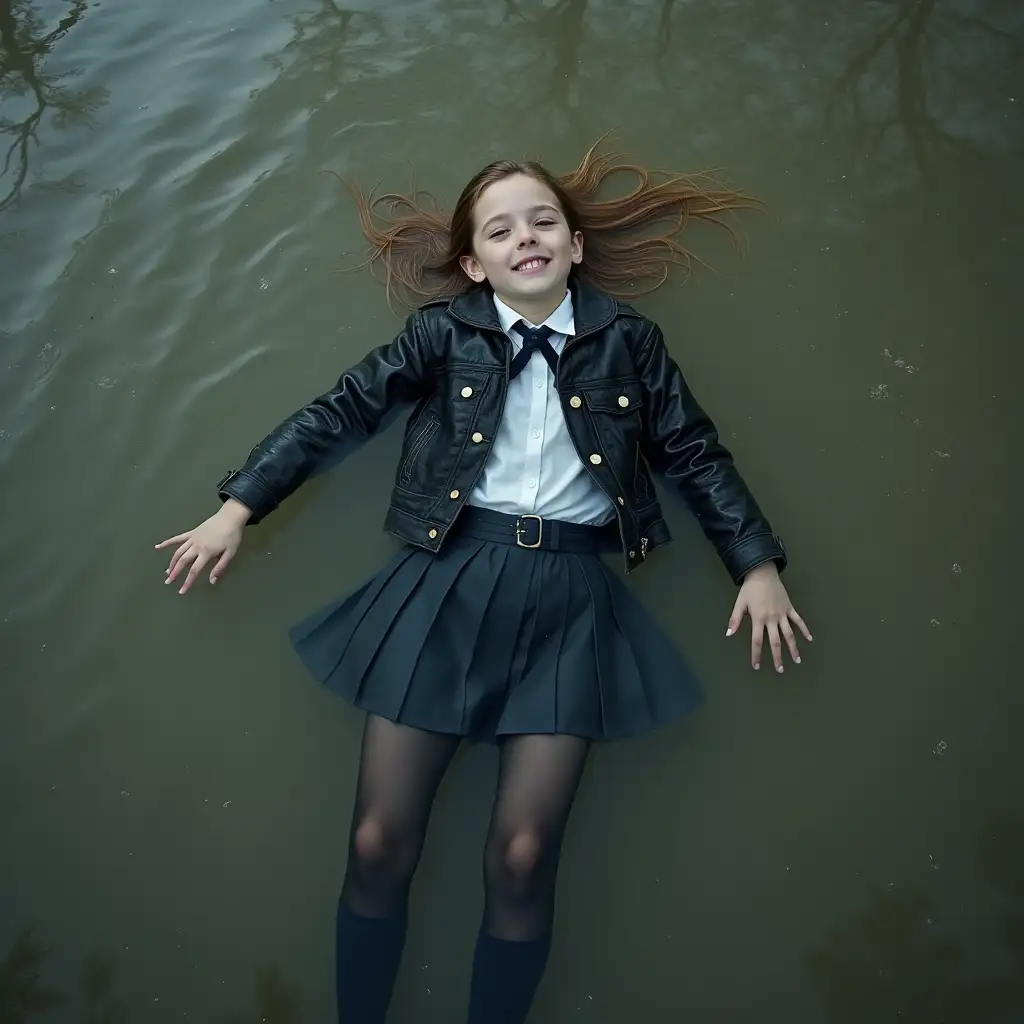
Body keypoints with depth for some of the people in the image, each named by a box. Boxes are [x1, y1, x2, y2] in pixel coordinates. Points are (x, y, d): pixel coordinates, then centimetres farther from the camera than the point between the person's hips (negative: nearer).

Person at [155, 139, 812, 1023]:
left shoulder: (627, 338, 9)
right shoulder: (445, 331, 7)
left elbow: (696, 454, 14)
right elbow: (338, 414, 8)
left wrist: (758, 563, 8)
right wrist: (237, 509, 5)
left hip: (569, 596, 0)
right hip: (451, 581, 0)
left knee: (522, 858, -6)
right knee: (379, 844, -2)